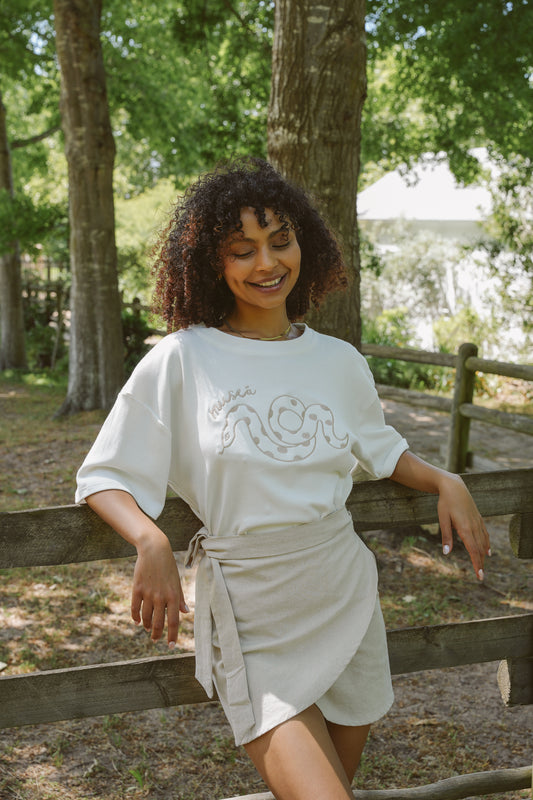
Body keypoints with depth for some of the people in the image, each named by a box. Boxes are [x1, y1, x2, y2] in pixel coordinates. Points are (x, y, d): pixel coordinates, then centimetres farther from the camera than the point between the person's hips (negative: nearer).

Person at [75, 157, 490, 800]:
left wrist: (445, 483, 3)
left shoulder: (339, 362, 3)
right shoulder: (179, 361, -8)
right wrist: (151, 541, -24)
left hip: (347, 600, 4)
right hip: (253, 620, -4)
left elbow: (379, 448, 21)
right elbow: (103, 478, -5)